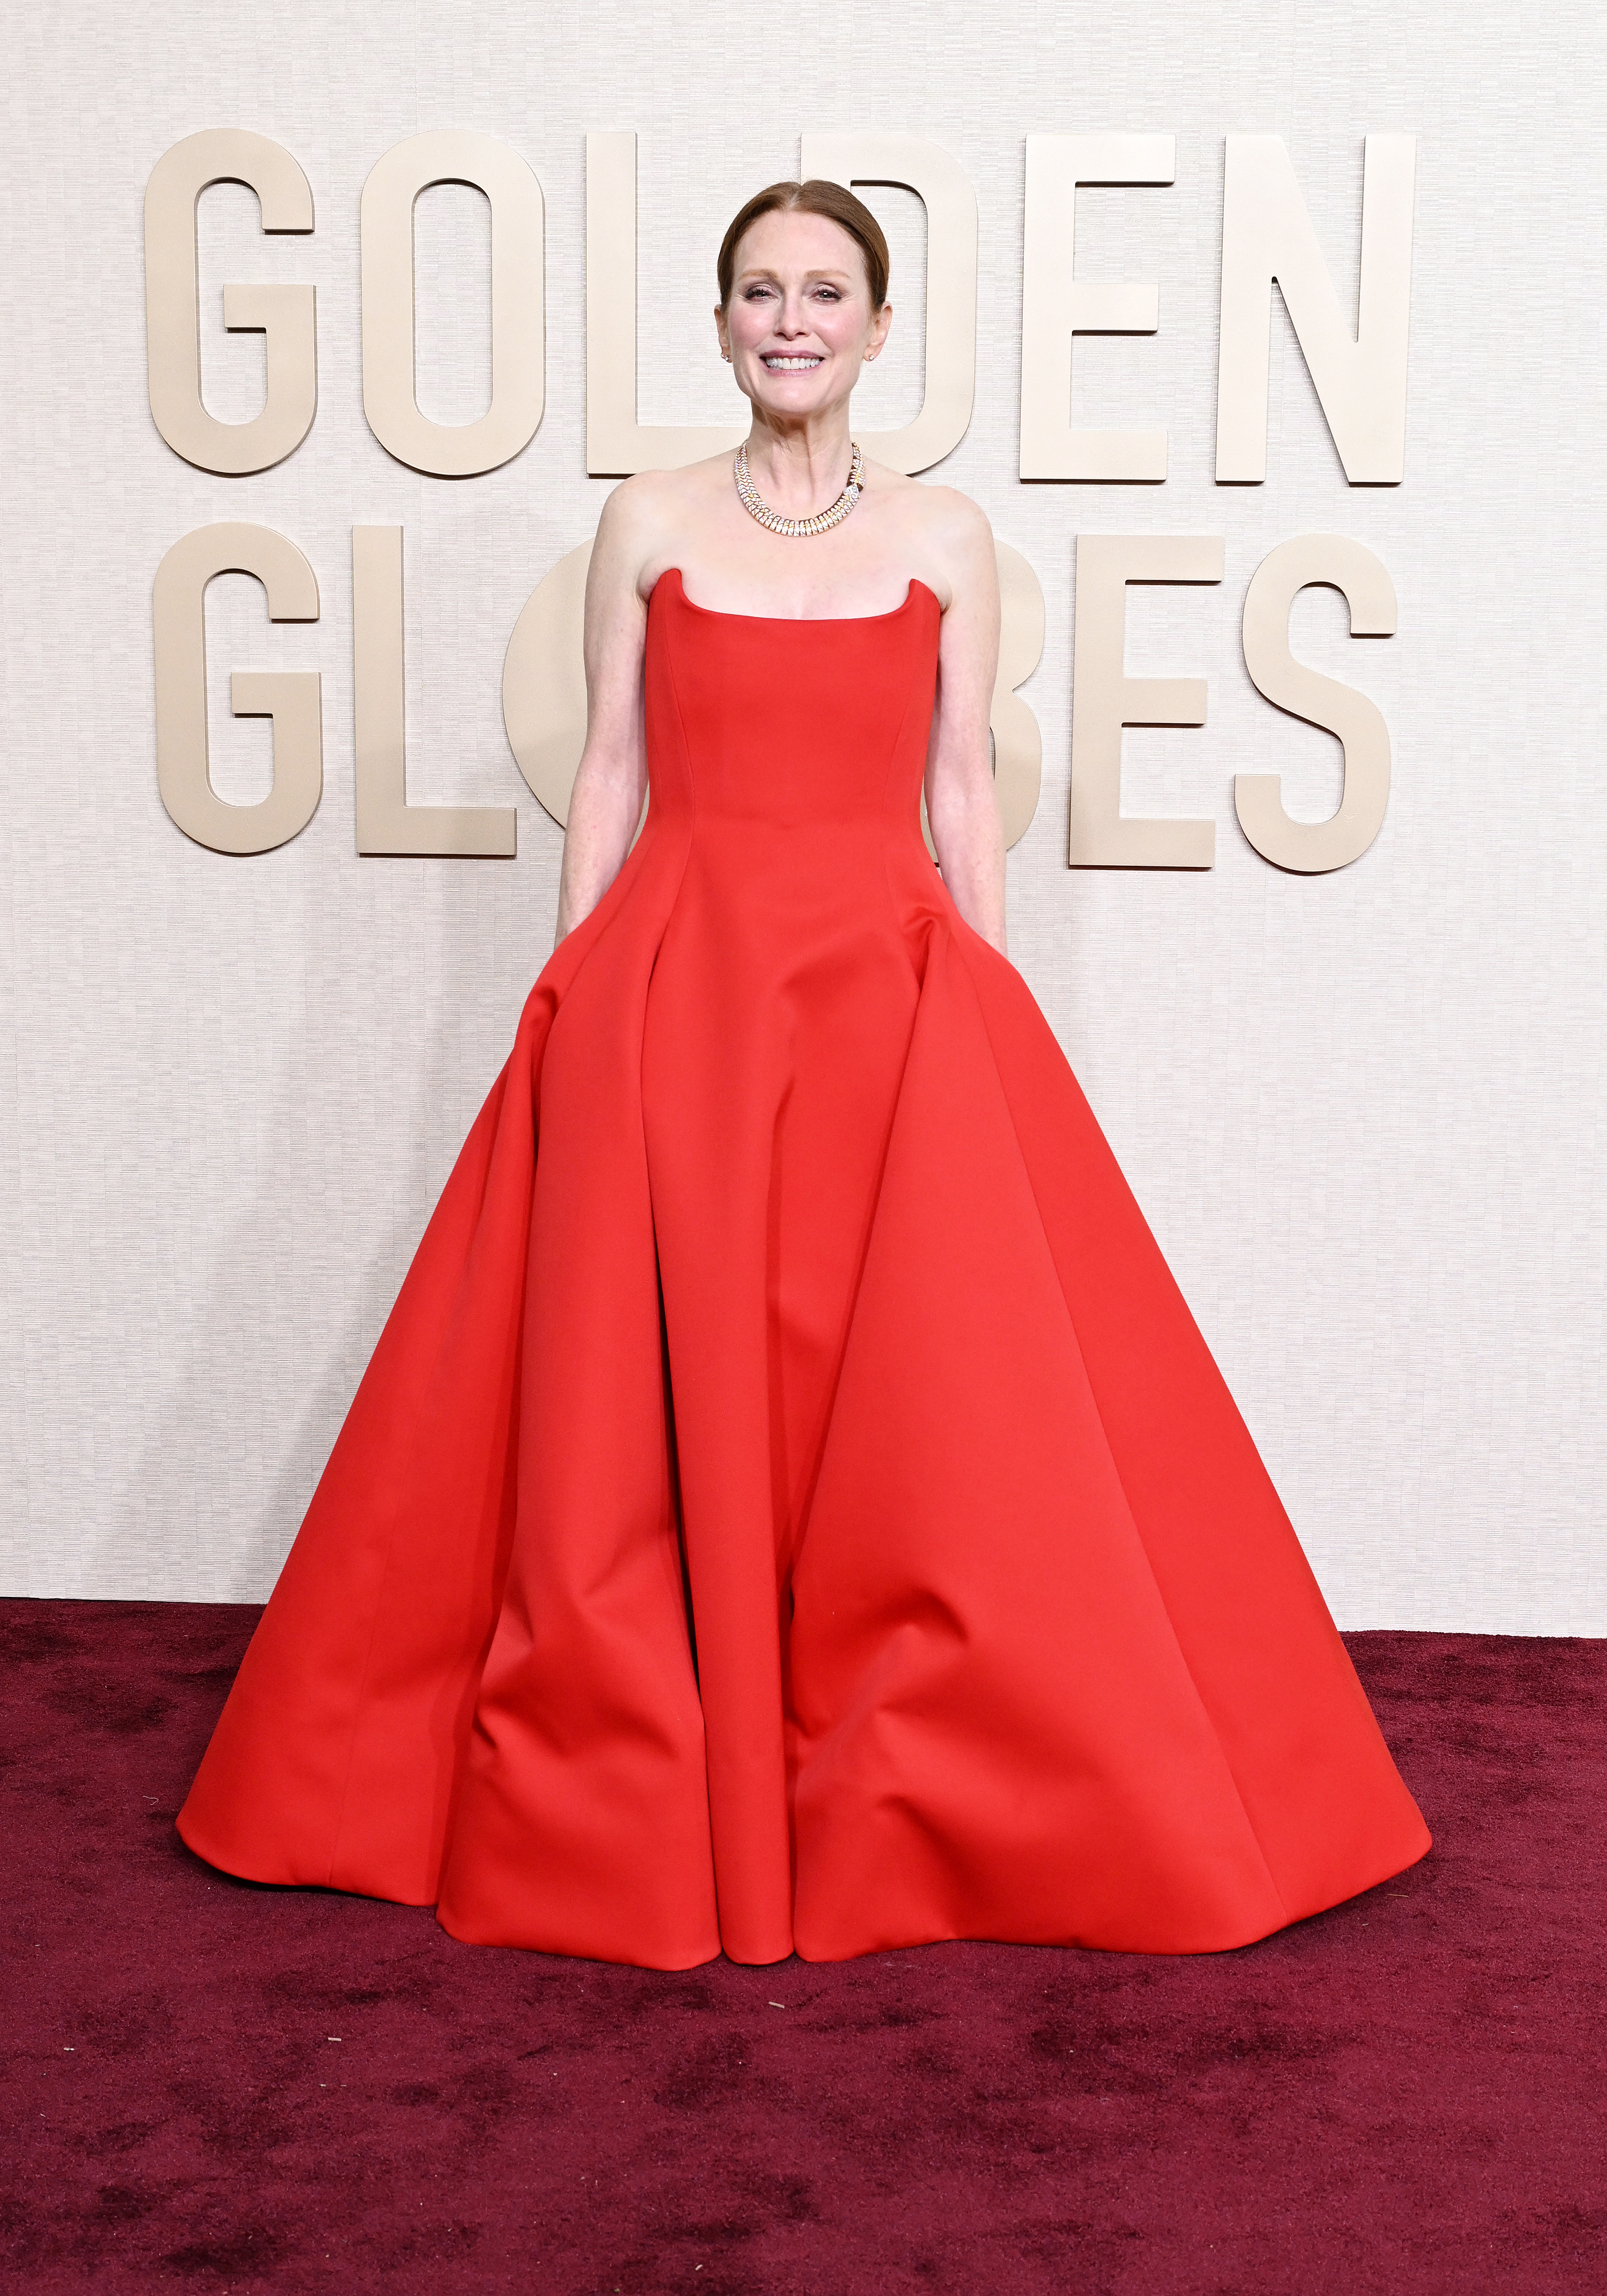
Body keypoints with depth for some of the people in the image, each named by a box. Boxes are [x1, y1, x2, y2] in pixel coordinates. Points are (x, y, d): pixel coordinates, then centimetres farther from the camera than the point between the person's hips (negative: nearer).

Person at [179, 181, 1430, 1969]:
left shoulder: (947, 540, 8)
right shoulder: (647, 524, 7)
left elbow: (963, 797, 7)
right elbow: (609, 778, 7)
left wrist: (986, 1024, 2)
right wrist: (577, 1010, 2)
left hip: (890, 990, 0)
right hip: (676, 984, 0)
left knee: (922, 1408, -2)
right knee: (646, 1410, 0)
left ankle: (939, 1804, 15)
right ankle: (637, 1803, 16)